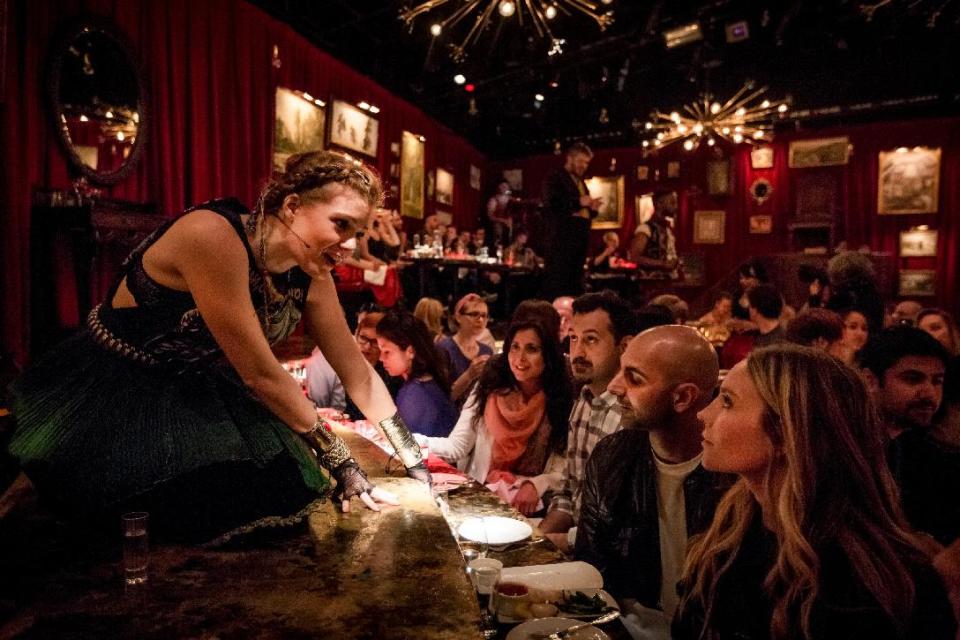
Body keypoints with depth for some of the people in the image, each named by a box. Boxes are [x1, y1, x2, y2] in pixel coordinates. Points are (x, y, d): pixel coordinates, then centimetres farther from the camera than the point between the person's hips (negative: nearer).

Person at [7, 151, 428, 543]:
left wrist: (417, 463, -2)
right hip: (107, 401, -6)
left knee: (279, 488, -6)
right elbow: (260, 373, -28)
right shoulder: (213, 236, -30)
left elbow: (357, 372, -2)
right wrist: (338, 457, -17)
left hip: (198, 396, 7)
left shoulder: (311, 277, -8)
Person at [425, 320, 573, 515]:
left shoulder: (562, 402, -5)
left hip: (532, 506, -2)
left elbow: (563, 473, -3)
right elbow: (457, 446, -5)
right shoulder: (488, 389, 0)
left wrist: (535, 485, -22)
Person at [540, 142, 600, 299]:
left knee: (575, 281, 8)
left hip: (580, 237, 8)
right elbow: (550, 205, -15)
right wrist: (578, 202, -18)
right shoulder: (555, 178, 0)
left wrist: (592, 208, 5)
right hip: (561, 237, -8)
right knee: (556, 280, -11)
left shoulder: (581, 182, 24)